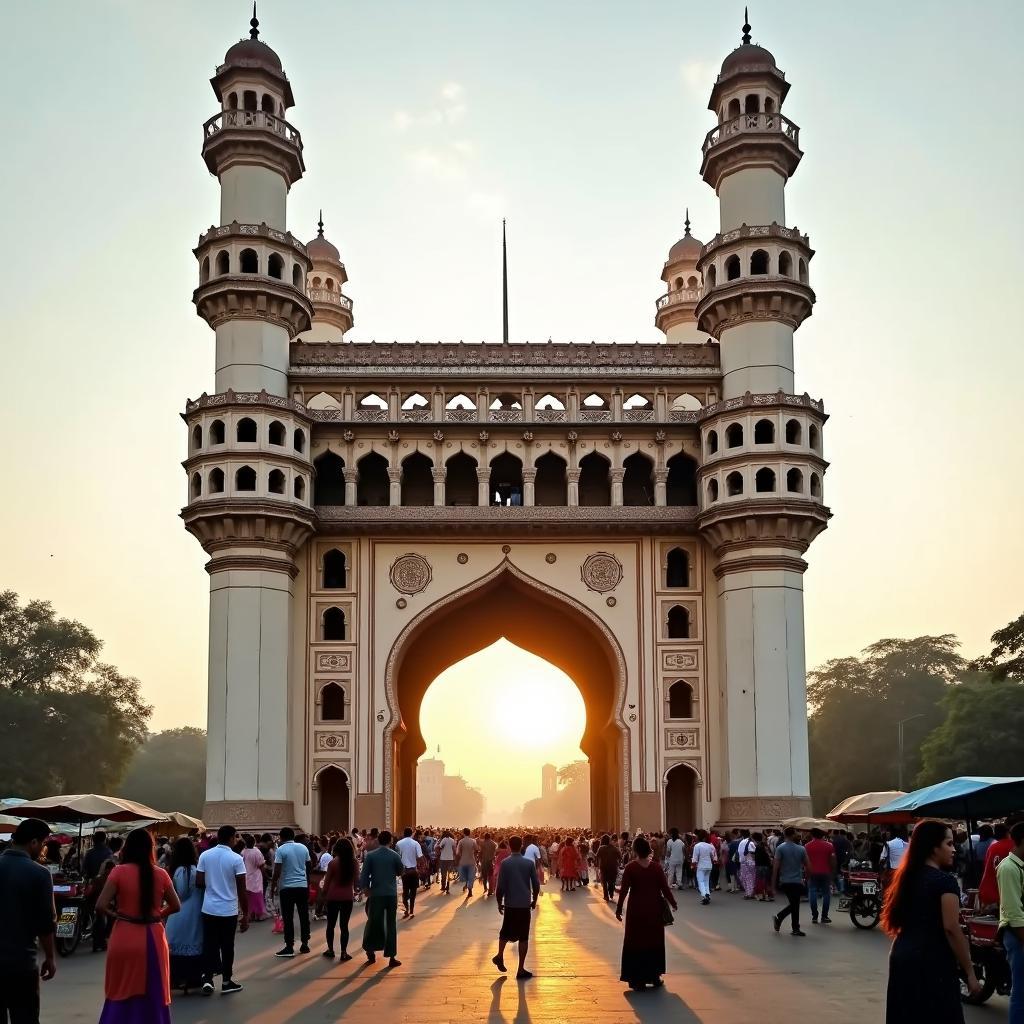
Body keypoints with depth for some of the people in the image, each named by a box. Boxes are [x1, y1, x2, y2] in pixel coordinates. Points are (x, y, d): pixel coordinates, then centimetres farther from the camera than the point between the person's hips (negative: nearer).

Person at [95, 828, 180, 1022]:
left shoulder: (119, 872, -8)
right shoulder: (161, 874, -2)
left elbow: (100, 906, -13)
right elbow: (176, 906, 6)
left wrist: (114, 914, 5)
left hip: (125, 937, -2)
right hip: (153, 938, 2)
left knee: (121, 994, 13)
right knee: (153, 996, 15)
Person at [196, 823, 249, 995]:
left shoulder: (205, 855, -1)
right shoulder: (236, 859, -10)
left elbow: (199, 883, 0)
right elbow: (242, 889, -10)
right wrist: (245, 915, -4)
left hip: (209, 909, 3)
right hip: (229, 910, -3)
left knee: (209, 945, 9)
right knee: (227, 946, 8)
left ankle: (207, 979, 0)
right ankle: (226, 982, 16)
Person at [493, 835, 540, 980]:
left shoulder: (505, 863, -6)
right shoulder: (530, 862, -1)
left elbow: (500, 886, -7)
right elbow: (536, 884, 1)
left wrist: (499, 902, 7)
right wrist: (534, 900, 15)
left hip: (510, 904, 0)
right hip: (525, 904, 0)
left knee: (506, 931, 23)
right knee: (523, 937, 4)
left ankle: (500, 957, 17)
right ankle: (521, 970, 5)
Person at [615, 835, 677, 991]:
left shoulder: (630, 867, -11)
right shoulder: (656, 867, -5)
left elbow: (624, 890, -11)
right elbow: (665, 888, -3)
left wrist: (618, 909, -3)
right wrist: (673, 904, 11)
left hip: (637, 910, -2)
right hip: (654, 910, 2)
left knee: (636, 942, 8)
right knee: (654, 942, 16)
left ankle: (637, 980, 8)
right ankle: (654, 976, 22)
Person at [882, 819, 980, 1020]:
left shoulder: (906, 878, 12)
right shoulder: (945, 881, -12)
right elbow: (951, 929, -17)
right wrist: (969, 972, -13)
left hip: (901, 958, 8)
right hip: (933, 963, -8)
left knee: (905, 1016, 12)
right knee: (936, 1017, -2)